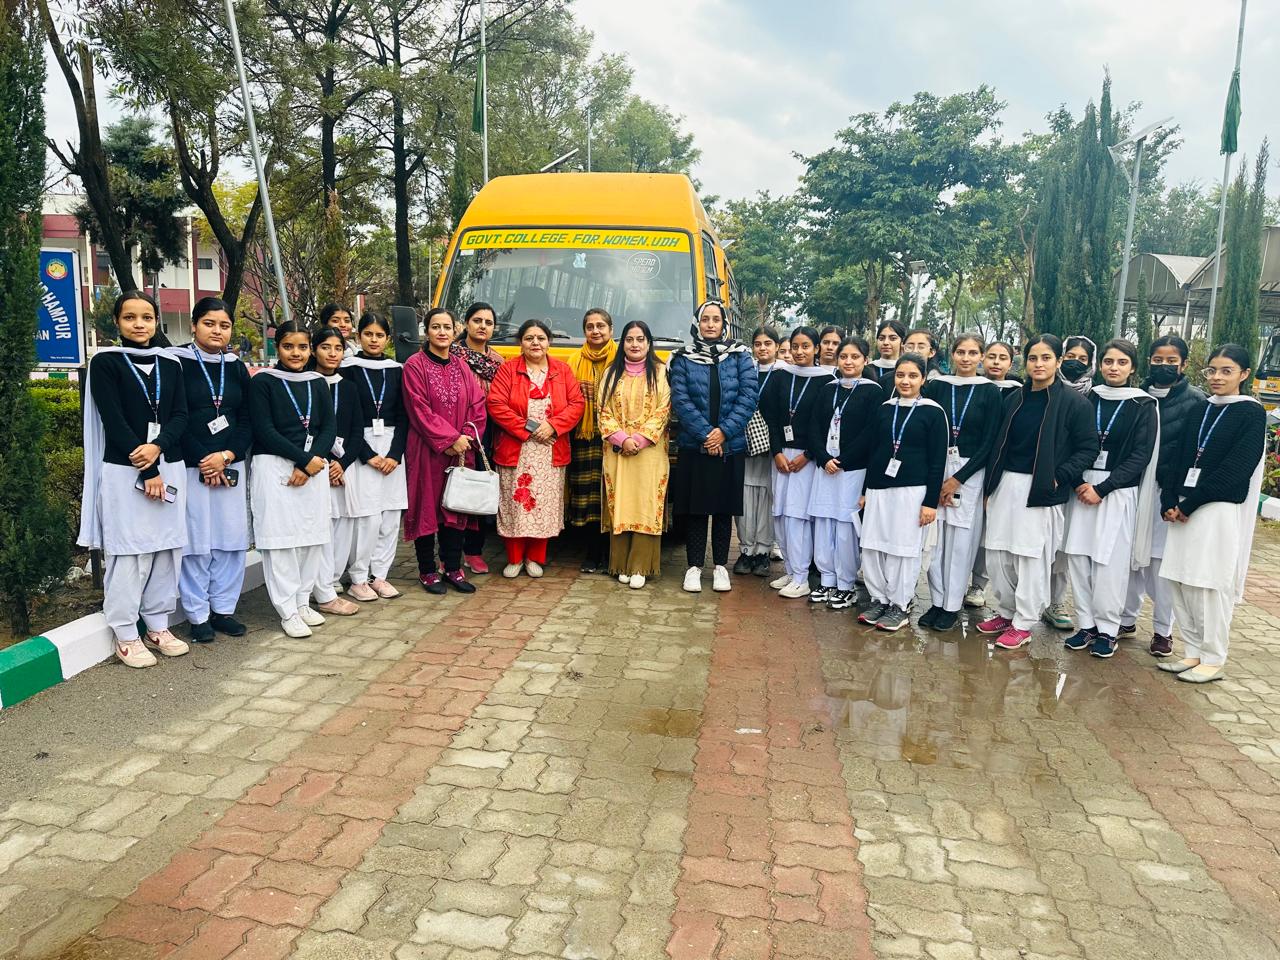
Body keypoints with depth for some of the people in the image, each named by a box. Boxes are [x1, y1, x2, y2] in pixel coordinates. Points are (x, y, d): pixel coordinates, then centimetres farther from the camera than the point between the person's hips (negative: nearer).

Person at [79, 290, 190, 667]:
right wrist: (147, 470, -13)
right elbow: (114, 422, -9)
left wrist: (157, 447, -15)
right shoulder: (105, 362, -2)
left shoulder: (170, 364, 11)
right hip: (125, 471, -4)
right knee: (129, 552, -2)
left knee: (167, 549, 7)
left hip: (169, 467, 4)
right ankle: (126, 637, 9)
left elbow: (180, 416, 4)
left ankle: (158, 627, 19)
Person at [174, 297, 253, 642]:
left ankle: (223, 609, 17)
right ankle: (197, 615, 9)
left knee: (231, 538, 5)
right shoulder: (177, 362, -2)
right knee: (196, 541, -1)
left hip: (230, 465, 4)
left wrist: (226, 456, -7)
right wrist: (203, 461, -11)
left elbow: (247, 420, 8)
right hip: (191, 467, -4)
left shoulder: (236, 368, 12)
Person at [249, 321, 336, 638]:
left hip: (314, 466, 4)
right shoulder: (263, 382, -1)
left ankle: (303, 602, 19)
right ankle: (287, 611, 6)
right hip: (274, 468, -4)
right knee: (280, 537, -3)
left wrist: (308, 463, -10)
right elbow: (265, 431, -9)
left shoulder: (318, 383, 11)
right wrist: (305, 460, -12)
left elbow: (328, 429, 5)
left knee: (312, 535, 5)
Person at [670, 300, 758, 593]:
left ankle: (720, 566, 20)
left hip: (731, 448, 1)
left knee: (724, 509, 8)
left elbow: (749, 394, -5)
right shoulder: (683, 359, 2)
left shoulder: (739, 356, 4)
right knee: (696, 508, 4)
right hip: (693, 447, -1)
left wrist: (724, 431, -14)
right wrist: (705, 435, -15)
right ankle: (694, 566, 15)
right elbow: (680, 400, -6)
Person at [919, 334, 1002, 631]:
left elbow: (988, 442, -4)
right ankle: (937, 601, 17)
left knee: (961, 539, 1)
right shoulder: (936, 386, 4)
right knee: (935, 537, 4)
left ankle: (952, 606, 12)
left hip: (970, 472, -2)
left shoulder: (989, 392, -1)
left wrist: (957, 479, -8)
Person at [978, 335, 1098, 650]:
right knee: (997, 555, 8)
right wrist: (990, 486, 10)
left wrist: (1059, 476, -15)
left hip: (1041, 491, -5)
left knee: (1032, 558, 0)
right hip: (1005, 485, 5)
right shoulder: (1013, 399, 10)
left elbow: (1088, 448, -5)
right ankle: (1006, 611, 25)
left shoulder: (1075, 403, -4)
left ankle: (1023, 624, 12)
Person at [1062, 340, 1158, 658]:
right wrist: (1078, 483, -10)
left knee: (1109, 562, -3)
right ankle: (1086, 624, 13)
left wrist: (1102, 488, -13)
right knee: (1078, 557, 1)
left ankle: (1107, 629, 10)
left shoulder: (1143, 406, 1)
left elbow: (1140, 457, -5)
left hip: (1118, 493, -3)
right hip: (1082, 488, 3)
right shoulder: (1088, 400, 8)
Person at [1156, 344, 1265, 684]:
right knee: (1180, 582, 5)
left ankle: (1213, 660, 7)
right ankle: (1193, 653, 16)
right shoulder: (1200, 409, 14)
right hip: (1184, 507, 6)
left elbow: (1235, 468, -11)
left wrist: (1189, 503, -14)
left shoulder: (1251, 412, -2)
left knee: (1210, 585, -3)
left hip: (1220, 510, -6)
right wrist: (1170, 500, -1)